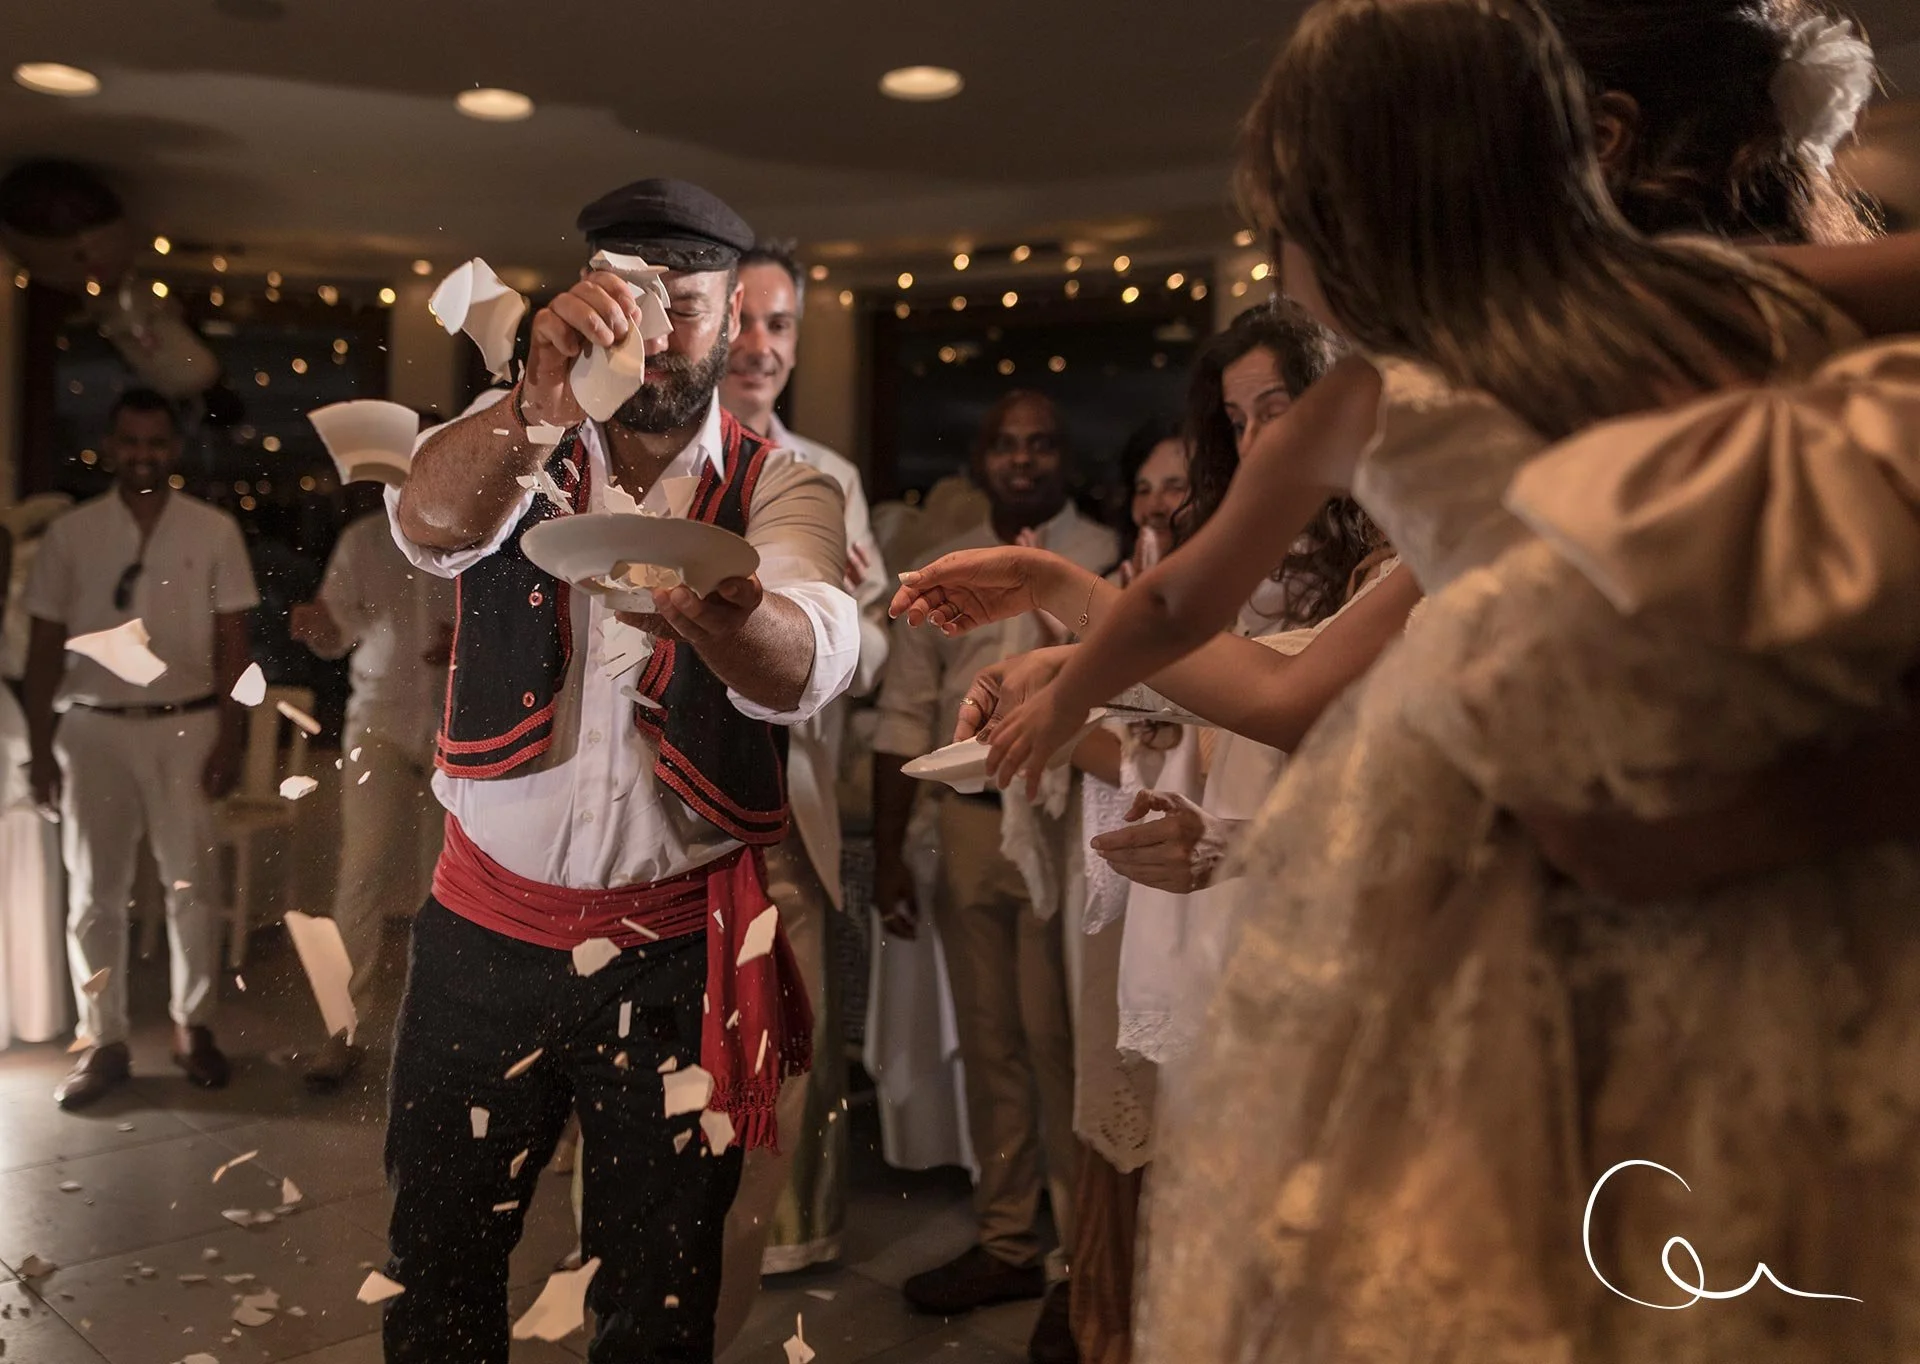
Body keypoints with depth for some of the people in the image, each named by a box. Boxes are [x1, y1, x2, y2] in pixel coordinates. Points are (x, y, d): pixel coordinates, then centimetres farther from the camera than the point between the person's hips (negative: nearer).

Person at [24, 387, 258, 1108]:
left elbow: (233, 642, 1)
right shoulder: (70, 533, 3)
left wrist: (230, 739, -4)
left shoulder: (214, 531, 1)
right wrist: (39, 747, 2)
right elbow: (44, 646, 5)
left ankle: (193, 1026, 20)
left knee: (191, 886, 6)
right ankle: (103, 1042, 16)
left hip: (185, 725, -1)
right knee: (94, 894, 6)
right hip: (92, 727, 1)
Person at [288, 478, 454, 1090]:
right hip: (381, 720, 1)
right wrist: (315, 625, -19)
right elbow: (338, 635, 4)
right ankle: (345, 1029, 0)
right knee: (363, 871, -9)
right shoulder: (363, 539, 1)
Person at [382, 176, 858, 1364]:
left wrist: (717, 609, -49)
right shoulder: (515, 448, 1)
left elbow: (809, 665, -26)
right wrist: (539, 400, -43)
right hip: (486, 923, 2)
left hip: (680, 948, -1)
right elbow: (429, 523, -23)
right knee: (436, 1260, 15)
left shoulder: (782, 489, -5)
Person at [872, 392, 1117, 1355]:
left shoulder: (1107, 562, -2)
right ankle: (1005, 1245, 27)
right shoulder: (942, 572, 11)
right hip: (967, 823, 5)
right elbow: (904, 716, 9)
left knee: (1061, 1043, -1)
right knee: (989, 1042, 13)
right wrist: (887, 855, 5)